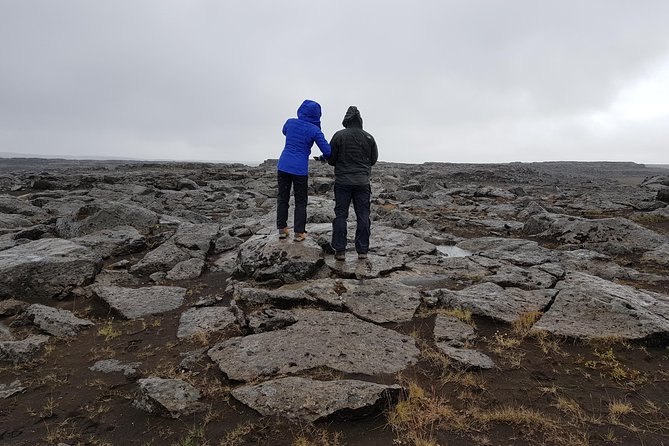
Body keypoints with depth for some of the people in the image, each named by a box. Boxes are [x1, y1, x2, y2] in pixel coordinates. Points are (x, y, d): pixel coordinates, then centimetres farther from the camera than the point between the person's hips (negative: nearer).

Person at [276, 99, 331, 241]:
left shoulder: (290, 122, 2)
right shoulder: (314, 130, -9)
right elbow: (327, 151, -8)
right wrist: (324, 156, 14)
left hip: (283, 166, 3)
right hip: (300, 169, -3)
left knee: (282, 198, 14)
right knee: (300, 202, 9)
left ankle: (282, 229, 17)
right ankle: (299, 232, 11)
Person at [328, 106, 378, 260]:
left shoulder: (339, 136, -4)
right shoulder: (369, 137, 3)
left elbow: (331, 159, 0)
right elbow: (373, 159, 12)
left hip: (343, 181, -2)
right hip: (362, 182, 2)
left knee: (340, 215, 3)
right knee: (363, 216, 7)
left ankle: (340, 250, 3)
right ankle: (362, 250, 9)